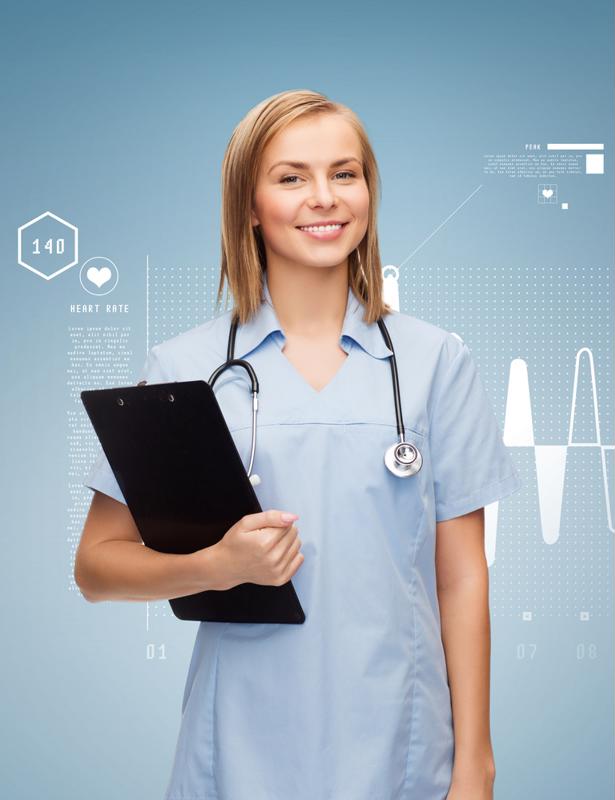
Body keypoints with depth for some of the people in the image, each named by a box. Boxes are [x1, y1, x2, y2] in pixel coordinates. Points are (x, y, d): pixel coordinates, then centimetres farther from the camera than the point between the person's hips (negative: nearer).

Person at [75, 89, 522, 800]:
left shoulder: (436, 362, 1)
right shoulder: (183, 368, -2)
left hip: (399, 742, 1)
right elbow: (97, 565, 2)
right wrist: (217, 566, -16)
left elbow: (461, 577, 2)